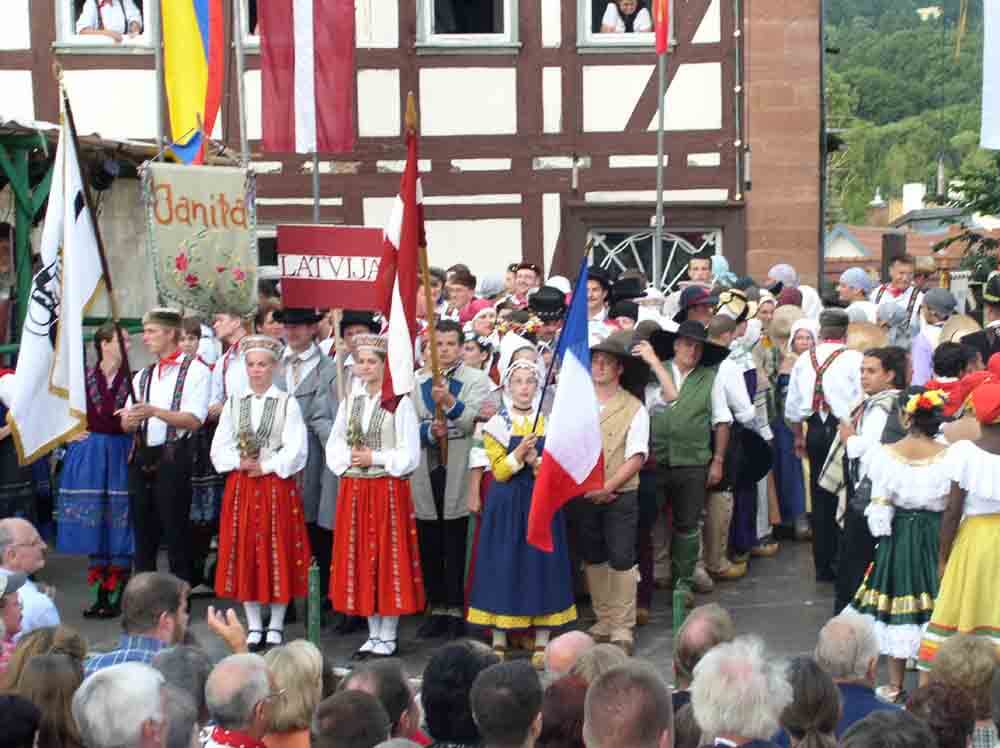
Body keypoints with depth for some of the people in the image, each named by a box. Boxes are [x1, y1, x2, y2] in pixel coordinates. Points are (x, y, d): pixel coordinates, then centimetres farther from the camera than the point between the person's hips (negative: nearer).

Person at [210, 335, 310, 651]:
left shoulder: (288, 404, -1)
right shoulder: (233, 403, 9)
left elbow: (296, 449, -8)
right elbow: (220, 447, 6)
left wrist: (265, 467, -12)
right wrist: (240, 463, -10)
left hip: (277, 486, -3)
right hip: (241, 487, 3)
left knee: (278, 553, 1)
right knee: (244, 552, 4)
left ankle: (276, 626, 11)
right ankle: (254, 626, 15)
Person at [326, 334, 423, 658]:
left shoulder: (400, 402, -4)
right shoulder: (349, 402, 11)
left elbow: (410, 454, -7)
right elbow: (333, 446, 13)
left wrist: (374, 458, -13)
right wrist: (349, 458, -6)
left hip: (389, 489, -5)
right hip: (354, 490, 5)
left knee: (388, 559, -1)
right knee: (360, 560, 7)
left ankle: (388, 637, 8)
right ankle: (373, 634, 18)